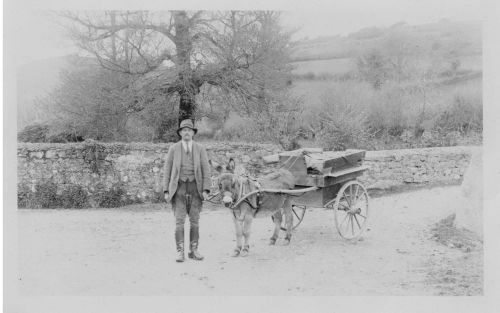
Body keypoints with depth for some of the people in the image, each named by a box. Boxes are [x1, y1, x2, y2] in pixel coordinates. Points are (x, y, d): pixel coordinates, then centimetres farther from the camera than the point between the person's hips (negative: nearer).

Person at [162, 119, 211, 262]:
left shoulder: (200, 149, 2)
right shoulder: (174, 148, 1)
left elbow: (206, 170, 0)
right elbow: (167, 170, 2)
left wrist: (206, 190, -9)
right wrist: (166, 191, -4)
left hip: (195, 188, 1)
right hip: (179, 187, -1)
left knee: (195, 220, 3)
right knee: (179, 220, -7)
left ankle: (194, 250, 11)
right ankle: (180, 252, -4)